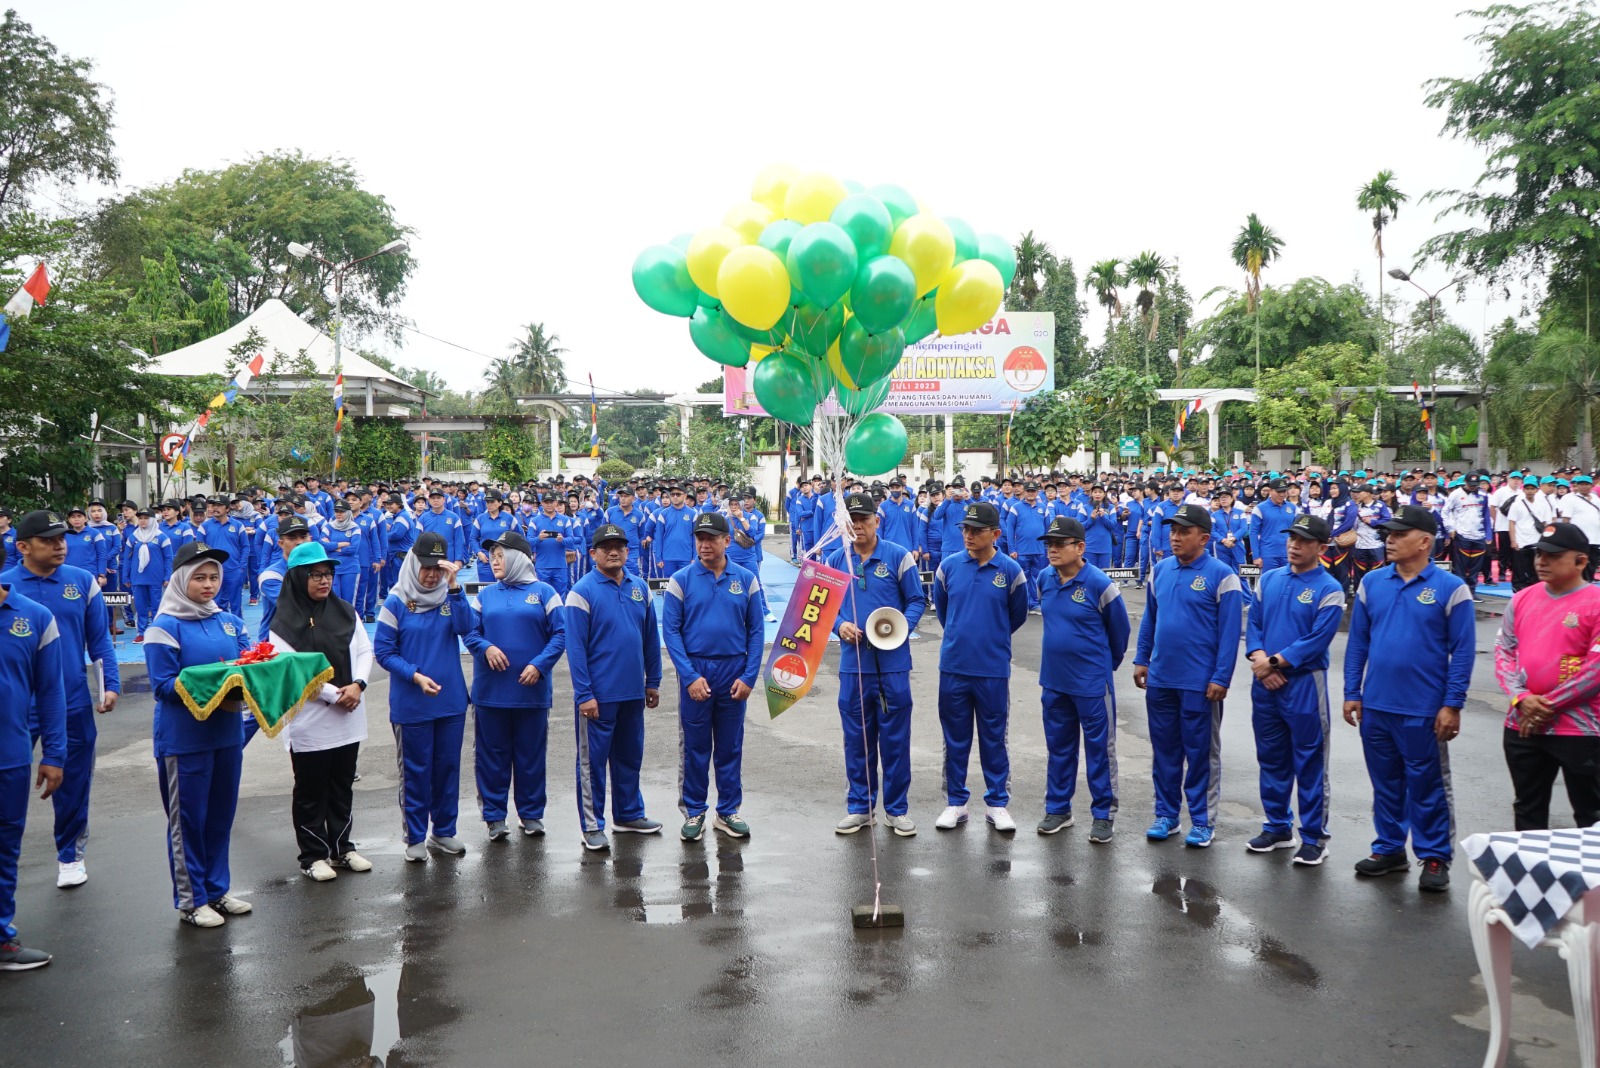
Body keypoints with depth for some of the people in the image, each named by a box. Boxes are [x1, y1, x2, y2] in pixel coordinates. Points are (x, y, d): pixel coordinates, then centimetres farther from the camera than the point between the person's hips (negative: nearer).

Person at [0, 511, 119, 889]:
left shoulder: (83, 581, 0)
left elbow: (99, 639, 4)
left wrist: (110, 685, -4)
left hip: (73, 702, 1)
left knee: (73, 782, 11)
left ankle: (70, 854, 27)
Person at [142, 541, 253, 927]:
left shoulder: (230, 622, 8)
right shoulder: (164, 627, -8)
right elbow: (163, 685, -13)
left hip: (227, 734, 5)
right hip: (183, 739, -5)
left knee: (221, 815, 15)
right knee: (188, 819, 6)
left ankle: (217, 889, 29)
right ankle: (191, 899, 18)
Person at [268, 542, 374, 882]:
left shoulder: (345, 612, 6)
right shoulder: (285, 622, -10)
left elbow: (365, 651, 6)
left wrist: (358, 684, -11)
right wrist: (332, 694, -18)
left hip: (348, 719, 5)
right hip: (308, 721, -5)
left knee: (342, 787, 15)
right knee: (310, 792, 8)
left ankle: (341, 847, 28)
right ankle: (313, 855, 19)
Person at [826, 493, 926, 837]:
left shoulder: (899, 556, -2)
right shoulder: (835, 561, 5)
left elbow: (917, 601, 0)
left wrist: (902, 626, -17)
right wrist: (839, 625, -10)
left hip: (893, 662, -2)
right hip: (853, 662, 2)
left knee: (895, 736, 4)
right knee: (856, 737, 9)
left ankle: (897, 808, 17)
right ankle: (860, 806, 22)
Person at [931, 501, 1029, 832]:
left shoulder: (1010, 570, -6)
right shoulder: (949, 566, -1)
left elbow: (1018, 615, 10)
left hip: (993, 669, -2)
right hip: (953, 667, 2)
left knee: (994, 738, 8)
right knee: (955, 738, 10)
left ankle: (997, 804, 19)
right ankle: (955, 803, 21)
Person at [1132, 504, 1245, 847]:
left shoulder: (1221, 576, -10)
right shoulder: (1160, 571, 6)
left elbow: (1230, 631, -11)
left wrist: (1221, 678, -14)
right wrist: (1141, 660, 10)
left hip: (1200, 682, -5)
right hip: (1160, 678, 5)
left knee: (1200, 752, 7)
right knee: (1164, 749, 13)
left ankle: (1203, 820, 18)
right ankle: (1166, 814, 25)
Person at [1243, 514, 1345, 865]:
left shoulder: (1329, 589, -9)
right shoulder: (1270, 579, 8)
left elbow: (1317, 640, -16)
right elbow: (1253, 623, 7)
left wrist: (1274, 662, -16)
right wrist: (1258, 658, -11)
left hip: (1304, 684, -5)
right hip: (1264, 684, 6)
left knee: (1309, 763, 3)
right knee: (1271, 758, 15)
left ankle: (1314, 837, 13)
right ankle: (1277, 827, 28)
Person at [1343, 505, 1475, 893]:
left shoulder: (1450, 588, -7)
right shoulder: (1371, 583, 4)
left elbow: (1462, 651, -7)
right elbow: (1357, 642, 7)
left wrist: (1452, 705, -11)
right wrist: (1352, 694, 4)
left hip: (1423, 710, -4)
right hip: (1375, 706, 4)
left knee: (1427, 786, 6)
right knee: (1385, 783, 15)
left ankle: (1435, 858, 18)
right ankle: (1389, 849, 28)